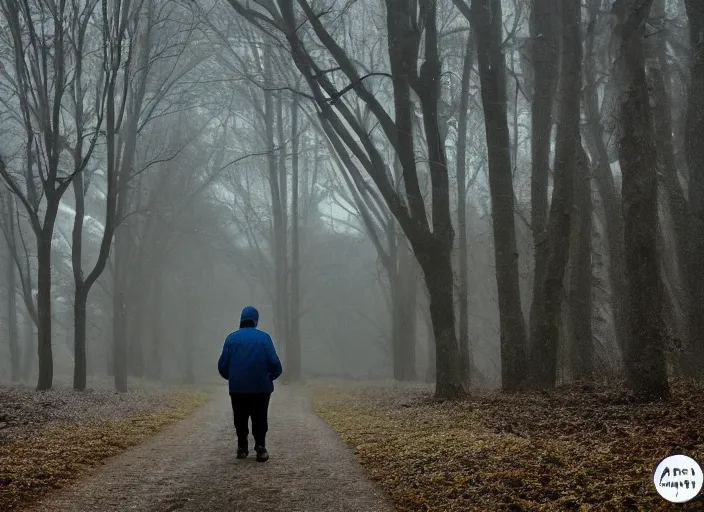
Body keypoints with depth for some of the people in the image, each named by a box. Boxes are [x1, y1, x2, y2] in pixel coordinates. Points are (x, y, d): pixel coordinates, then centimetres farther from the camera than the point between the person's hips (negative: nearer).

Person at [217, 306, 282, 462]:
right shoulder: (264, 337, -2)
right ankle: (260, 448, -5)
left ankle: (242, 447, 16)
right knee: (260, 419, 7)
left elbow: (222, 365, -1)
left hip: (237, 388, 1)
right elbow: (275, 365, -7)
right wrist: (270, 377, 14)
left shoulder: (232, 338, 1)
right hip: (261, 387, -1)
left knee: (240, 419, 15)